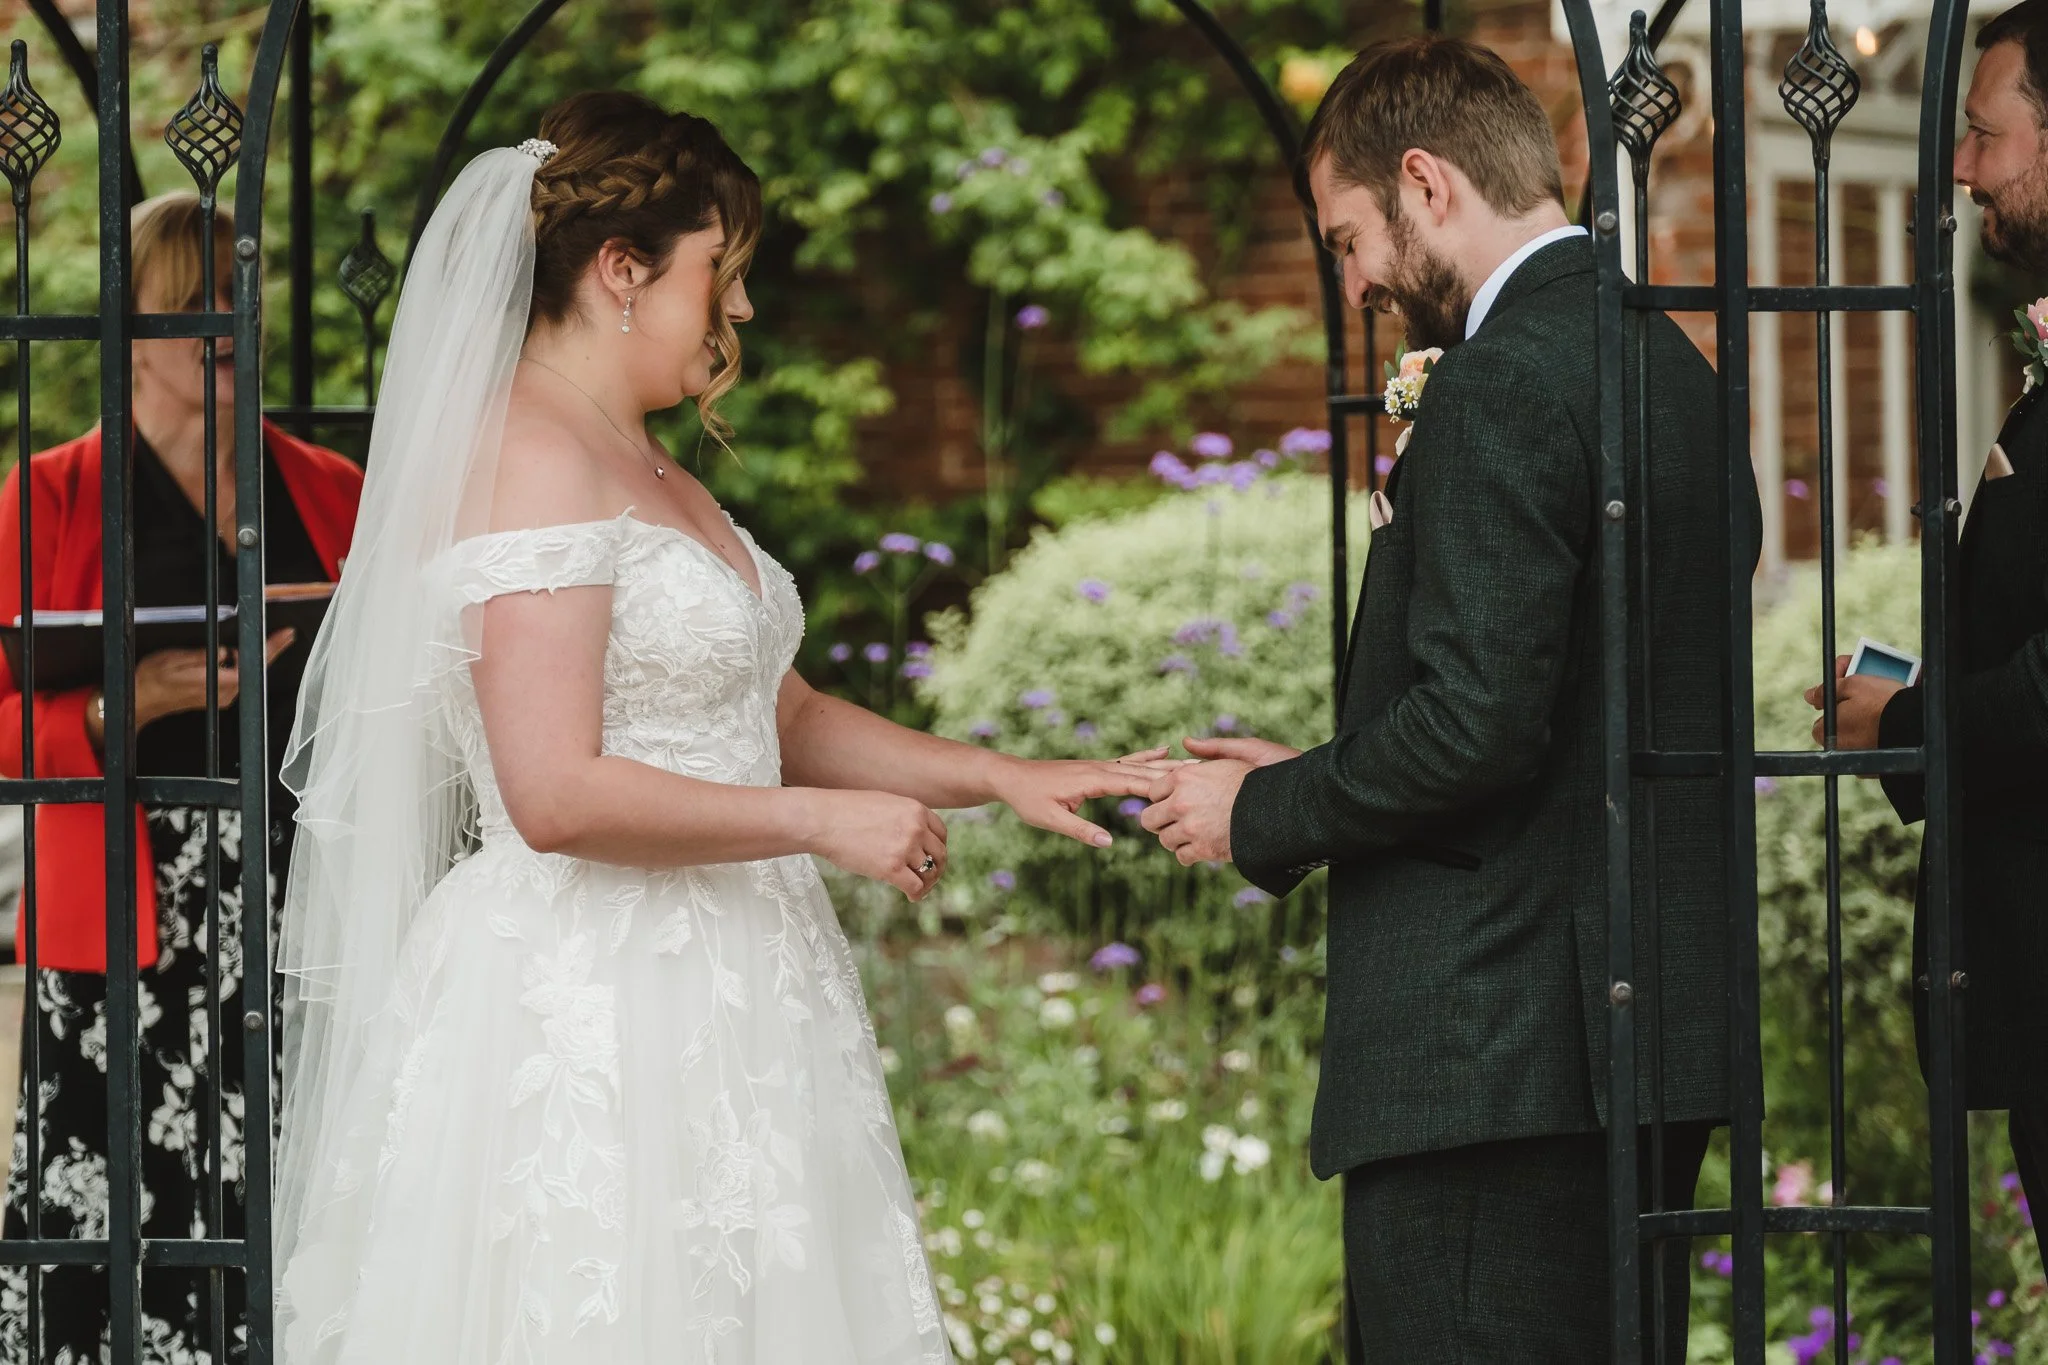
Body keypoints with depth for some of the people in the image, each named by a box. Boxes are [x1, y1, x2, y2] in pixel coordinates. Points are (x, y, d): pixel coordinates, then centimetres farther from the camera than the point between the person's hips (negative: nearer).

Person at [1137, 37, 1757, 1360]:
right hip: (1658, 1032, 10)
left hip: (1500, 1051, -10)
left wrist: (1264, 818, -4)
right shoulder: (1674, 368, 16)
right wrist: (1321, 780, 17)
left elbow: (1479, 721, -20)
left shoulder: (1504, 382, -13)